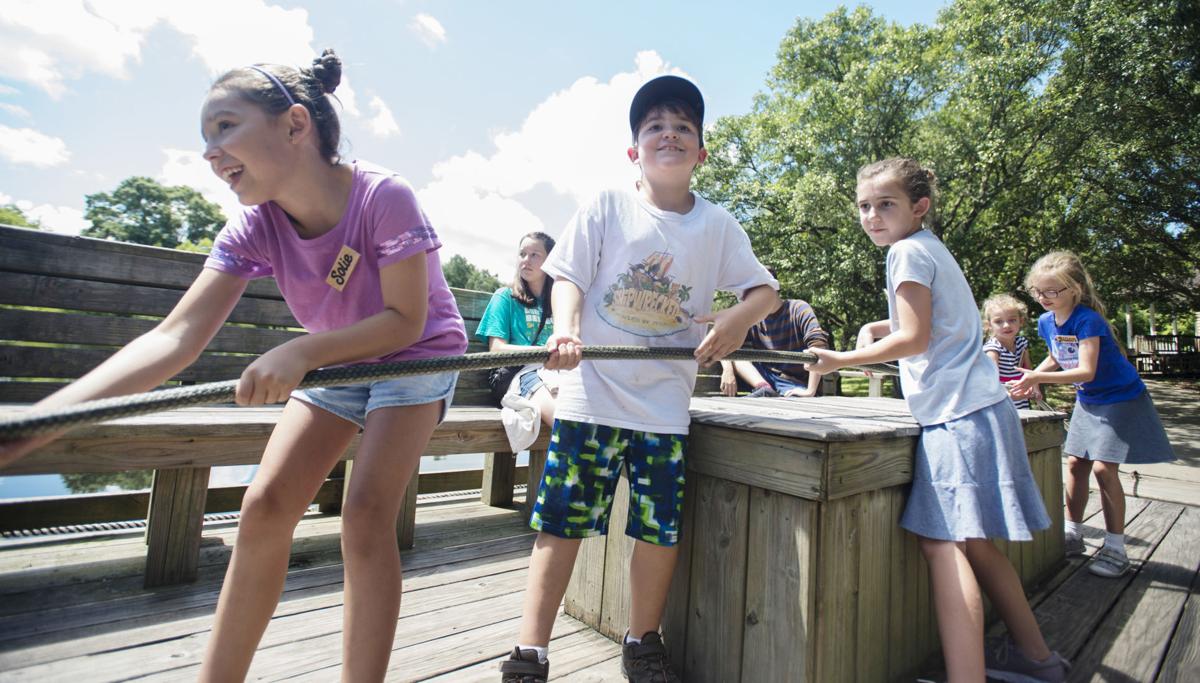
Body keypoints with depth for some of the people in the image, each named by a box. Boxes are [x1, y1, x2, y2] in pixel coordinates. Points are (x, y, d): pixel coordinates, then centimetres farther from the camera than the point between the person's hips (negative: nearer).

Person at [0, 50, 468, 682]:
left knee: (366, 517, -15)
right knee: (264, 506, -2)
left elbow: (406, 322, -24)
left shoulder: (384, 197, -28)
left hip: (417, 357, -5)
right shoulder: (256, 226, -12)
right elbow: (174, 339, -20)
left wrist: (301, 350, -34)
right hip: (337, 361, 5)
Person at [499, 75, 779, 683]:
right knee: (561, 522, 2)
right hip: (591, 392, -1)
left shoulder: (717, 225, 7)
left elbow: (765, 290, 8)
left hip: (665, 402, 2)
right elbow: (567, 277, -1)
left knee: (660, 528, 7)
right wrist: (565, 332, -20)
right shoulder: (606, 208, 2)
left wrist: (738, 319, -14)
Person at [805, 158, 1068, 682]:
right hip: (975, 408, 10)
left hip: (956, 414, -10)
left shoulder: (908, 251, -7)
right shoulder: (932, 248, 20)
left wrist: (842, 360, -10)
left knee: (943, 541, -14)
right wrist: (880, 328, 15)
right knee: (972, 541, 16)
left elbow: (915, 339, -14)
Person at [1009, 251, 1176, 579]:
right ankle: (1073, 534, 20)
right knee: (1076, 463, 8)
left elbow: (1086, 371, -31)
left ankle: (1115, 548, 2)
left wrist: (1038, 377, -34)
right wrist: (1034, 376, -3)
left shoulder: (1087, 321, -26)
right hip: (1087, 400, 7)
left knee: (1103, 467, -11)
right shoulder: (1046, 322, -3)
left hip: (1119, 398, -7)